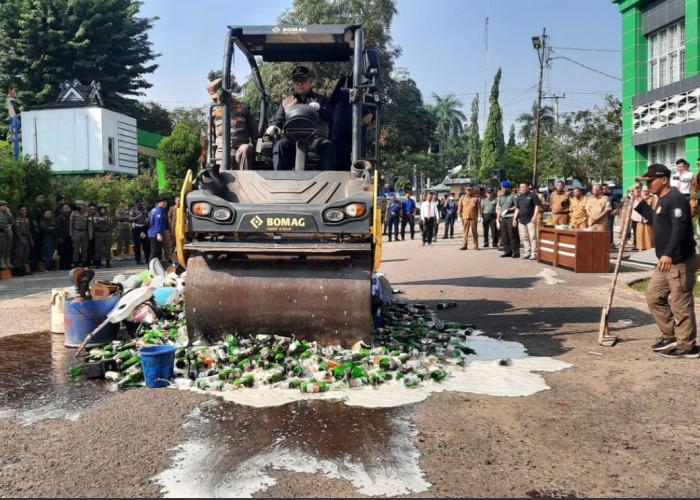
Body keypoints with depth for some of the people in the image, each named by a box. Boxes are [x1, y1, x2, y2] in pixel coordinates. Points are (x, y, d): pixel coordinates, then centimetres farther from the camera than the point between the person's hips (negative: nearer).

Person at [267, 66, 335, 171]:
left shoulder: (321, 99, 22)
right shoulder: (286, 101, 27)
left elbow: (329, 117, 4)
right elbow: (278, 120, 21)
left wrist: (319, 108, -19)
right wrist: (274, 127, -5)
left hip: (315, 139, -1)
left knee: (328, 146, -33)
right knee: (279, 145, -31)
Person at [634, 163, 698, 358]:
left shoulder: (676, 198, -16)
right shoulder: (662, 200, 16)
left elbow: (680, 228, -28)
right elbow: (656, 220, 33)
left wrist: (669, 254, -37)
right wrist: (641, 202, 26)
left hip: (680, 262, -11)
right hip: (667, 262, 11)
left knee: (681, 304, -4)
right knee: (654, 297, 17)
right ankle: (670, 335, 27)